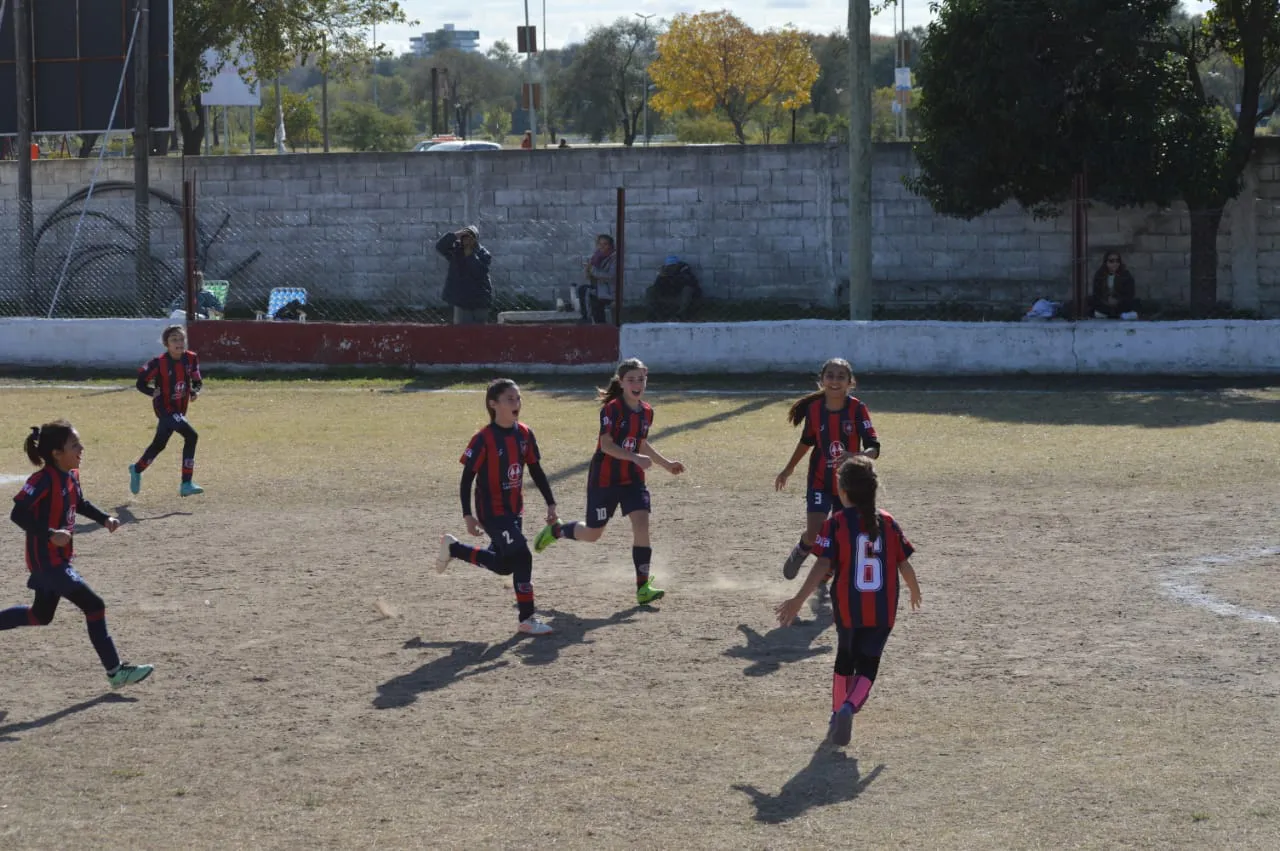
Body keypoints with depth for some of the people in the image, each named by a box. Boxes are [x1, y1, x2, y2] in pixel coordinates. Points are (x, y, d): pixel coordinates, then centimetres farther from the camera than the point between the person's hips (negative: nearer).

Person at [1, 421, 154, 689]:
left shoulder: (71, 475, 5)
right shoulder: (44, 479, -22)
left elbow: (80, 503, 24)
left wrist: (104, 518, 9)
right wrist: (50, 534, -32)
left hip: (60, 558, 10)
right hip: (46, 560, -10)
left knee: (41, 616, 22)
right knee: (94, 606, -8)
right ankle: (115, 671, -3)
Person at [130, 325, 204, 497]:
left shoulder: (191, 359, -3)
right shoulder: (159, 362, -17)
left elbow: (197, 381, 9)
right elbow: (141, 383, -7)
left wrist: (195, 391, -11)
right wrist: (154, 393, -22)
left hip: (180, 410, 7)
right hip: (164, 407, -7)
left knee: (159, 444, 22)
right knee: (191, 436, -22)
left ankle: (137, 469, 47)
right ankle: (186, 484, -18)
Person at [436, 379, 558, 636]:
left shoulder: (525, 434, 0)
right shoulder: (484, 439, -17)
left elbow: (536, 471, 10)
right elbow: (467, 478, -13)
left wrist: (550, 503, 6)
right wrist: (468, 515, -17)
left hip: (514, 510, 7)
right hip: (492, 512, -7)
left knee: (504, 564, 17)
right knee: (522, 557, -15)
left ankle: (453, 548, 37)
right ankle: (527, 619, -5)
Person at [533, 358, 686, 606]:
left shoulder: (646, 412, 6)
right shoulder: (612, 408, -16)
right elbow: (606, 445, -23)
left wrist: (666, 464, 20)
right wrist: (636, 458, -33)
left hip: (632, 479, 5)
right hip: (604, 480, -5)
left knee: (641, 524, -12)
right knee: (592, 533, 7)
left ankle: (643, 587, -9)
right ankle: (555, 530, 38)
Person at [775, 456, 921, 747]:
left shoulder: (836, 523, -7)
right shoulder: (888, 523, 2)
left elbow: (823, 566, -16)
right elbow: (904, 564, 6)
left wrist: (798, 600, -17)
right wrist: (915, 590, 26)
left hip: (848, 608, -1)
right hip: (883, 611, 1)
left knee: (845, 659, 24)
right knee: (867, 666, 6)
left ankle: (839, 714, 30)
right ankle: (849, 708, -21)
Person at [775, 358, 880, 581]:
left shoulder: (857, 409, -16)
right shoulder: (814, 408, -8)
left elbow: (874, 447, -22)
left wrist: (856, 456, -44)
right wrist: (789, 469, 21)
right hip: (820, 481, 0)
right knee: (814, 534, -16)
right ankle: (801, 551, 20)